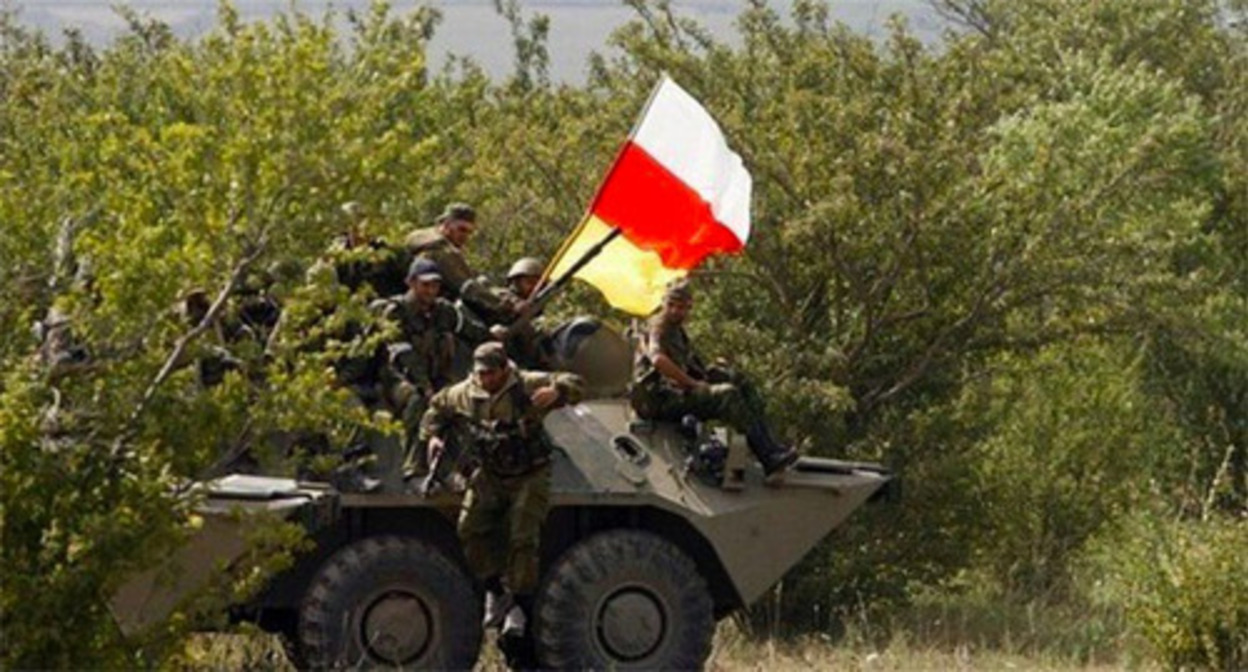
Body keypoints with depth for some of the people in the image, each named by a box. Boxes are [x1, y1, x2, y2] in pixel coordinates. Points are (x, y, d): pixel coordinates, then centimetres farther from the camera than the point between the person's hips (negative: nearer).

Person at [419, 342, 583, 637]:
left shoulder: (529, 386, -14)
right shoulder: (462, 395, -2)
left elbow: (572, 385, -15)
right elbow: (437, 410, 17)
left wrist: (555, 392, -38)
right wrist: (433, 436, -1)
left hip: (529, 477, -4)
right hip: (490, 477, 4)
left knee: (522, 537, -12)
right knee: (470, 529, -6)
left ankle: (520, 605, 0)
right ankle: (495, 589, 12)